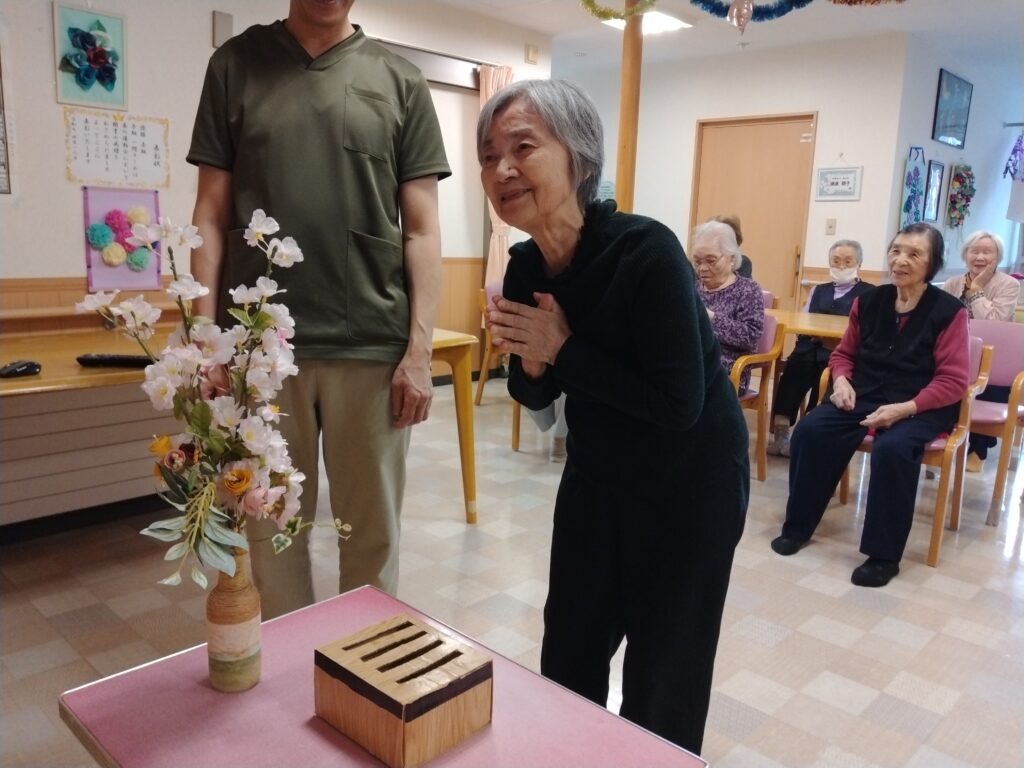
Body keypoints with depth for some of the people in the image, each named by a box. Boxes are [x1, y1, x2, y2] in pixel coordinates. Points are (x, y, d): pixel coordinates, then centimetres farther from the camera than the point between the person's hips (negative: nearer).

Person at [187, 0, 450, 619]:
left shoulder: (400, 82, 8)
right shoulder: (236, 64, 11)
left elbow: (421, 228, 4)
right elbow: (212, 214, 8)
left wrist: (420, 349, -4)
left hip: (372, 346, 0)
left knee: (373, 531, 8)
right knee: (272, 527, 10)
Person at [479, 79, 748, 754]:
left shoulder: (646, 251, -27)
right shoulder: (525, 267, -7)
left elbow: (678, 404, -28)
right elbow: (537, 396, 4)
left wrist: (562, 350, -26)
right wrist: (529, 358, -19)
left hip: (689, 481, -6)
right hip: (597, 473, 6)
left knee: (663, 673, 10)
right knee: (568, 651, 18)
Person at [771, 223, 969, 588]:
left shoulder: (948, 311, -7)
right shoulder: (869, 301, 6)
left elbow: (952, 381, -10)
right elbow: (844, 353, 16)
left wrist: (905, 408, -23)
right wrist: (841, 381, -6)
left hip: (921, 407, -4)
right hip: (864, 395, 4)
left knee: (892, 449, -35)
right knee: (809, 430, -21)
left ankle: (883, 554, -18)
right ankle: (798, 526, -4)